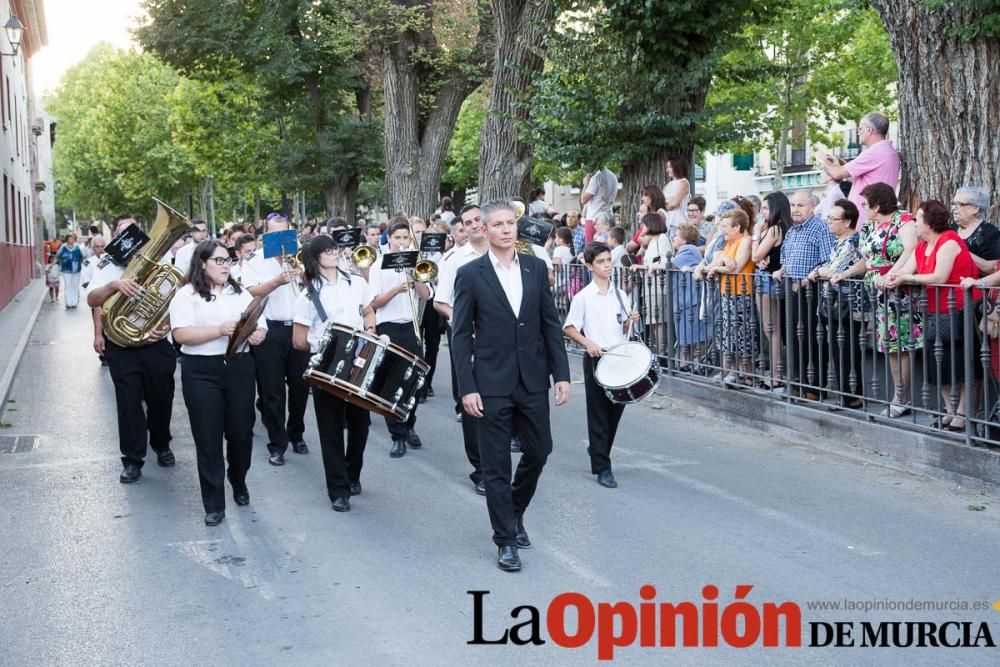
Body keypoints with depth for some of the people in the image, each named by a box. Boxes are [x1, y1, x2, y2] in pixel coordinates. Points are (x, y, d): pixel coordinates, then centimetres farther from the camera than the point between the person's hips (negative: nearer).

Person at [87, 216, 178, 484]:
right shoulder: (108, 268, 2)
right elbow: (92, 300, -14)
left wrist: (168, 325, -13)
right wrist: (114, 285, -33)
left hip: (156, 344, 1)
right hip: (122, 347, -1)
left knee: (161, 399, 11)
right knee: (128, 403, -2)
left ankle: (161, 445, 34)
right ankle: (132, 460, 6)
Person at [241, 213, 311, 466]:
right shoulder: (255, 263, 2)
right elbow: (251, 293, -12)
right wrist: (277, 282, -27)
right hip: (270, 331, -3)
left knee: (300, 386, 12)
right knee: (273, 390, 0)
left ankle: (296, 434, 29)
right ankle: (277, 444, 7)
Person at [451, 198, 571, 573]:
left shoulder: (536, 268, 5)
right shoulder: (470, 274, -5)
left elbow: (551, 324, 7)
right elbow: (461, 335, -5)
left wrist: (561, 373, 1)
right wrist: (467, 388, -11)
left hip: (532, 380, 4)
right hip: (492, 384, -3)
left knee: (539, 450, 12)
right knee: (496, 464, 2)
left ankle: (514, 511, 37)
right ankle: (506, 540, 13)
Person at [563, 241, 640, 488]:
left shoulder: (620, 295, 8)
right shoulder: (583, 297, -6)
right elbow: (568, 328, -5)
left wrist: (630, 320, -4)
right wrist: (587, 343, -19)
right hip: (596, 359, -5)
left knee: (616, 410, 11)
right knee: (598, 414, -1)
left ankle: (598, 450, 34)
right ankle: (602, 468, 4)